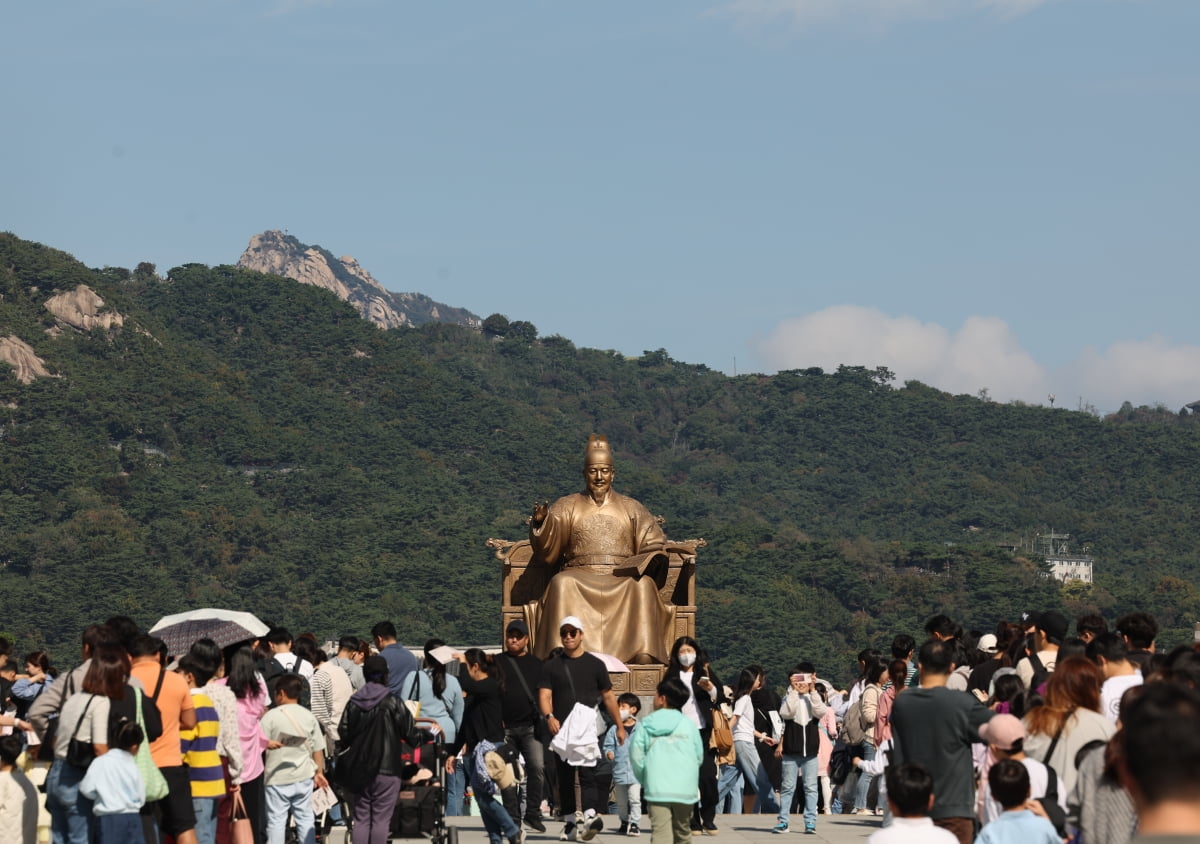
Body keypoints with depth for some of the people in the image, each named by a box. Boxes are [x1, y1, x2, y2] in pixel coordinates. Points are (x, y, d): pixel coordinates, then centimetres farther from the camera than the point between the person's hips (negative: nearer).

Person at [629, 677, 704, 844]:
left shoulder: (645, 724, 4)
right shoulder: (688, 724, 7)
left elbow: (636, 757, -1)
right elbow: (699, 756, 8)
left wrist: (644, 780, 13)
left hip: (657, 788, -2)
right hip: (685, 789, 2)